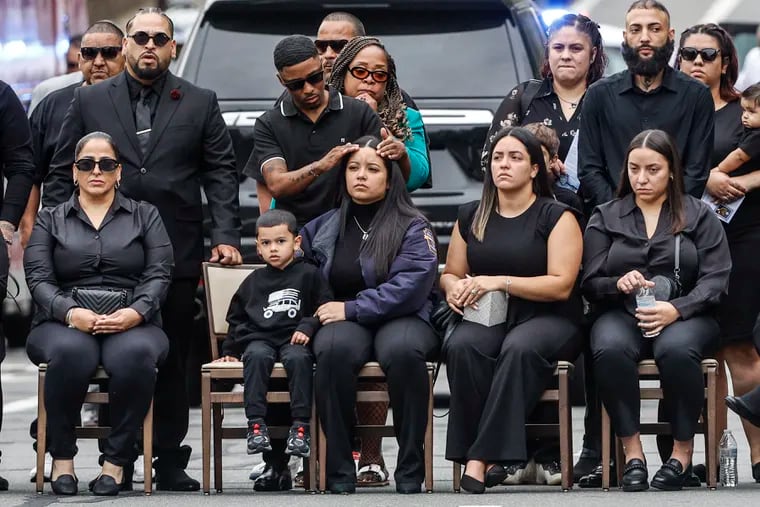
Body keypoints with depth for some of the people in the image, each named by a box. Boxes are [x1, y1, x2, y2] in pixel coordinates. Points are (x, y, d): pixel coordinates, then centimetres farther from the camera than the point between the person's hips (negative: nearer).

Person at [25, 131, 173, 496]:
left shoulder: (145, 216, 18)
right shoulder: (50, 220, 17)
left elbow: (159, 274, 6)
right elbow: (38, 278, 4)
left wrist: (135, 312, -15)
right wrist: (71, 312, -17)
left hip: (132, 324, 0)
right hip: (64, 324, 0)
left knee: (134, 354, -38)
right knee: (71, 352, -39)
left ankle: (117, 461, -26)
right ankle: (62, 458, -23)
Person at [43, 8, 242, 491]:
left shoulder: (200, 104, 8)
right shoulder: (90, 101, 8)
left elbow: (221, 174, 5)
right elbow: (62, 173, 9)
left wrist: (226, 235, -6)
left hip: (177, 254, 0)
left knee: (172, 361, 4)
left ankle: (170, 460, 10)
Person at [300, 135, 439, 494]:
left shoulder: (412, 228, 2)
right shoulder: (324, 228, 16)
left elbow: (408, 287, -11)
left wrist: (353, 309, -16)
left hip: (400, 318, -2)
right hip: (343, 320, 2)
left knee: (403, 350, -39)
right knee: (334, 349, -36)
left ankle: (410, 470, -30)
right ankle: (339, 470, -32)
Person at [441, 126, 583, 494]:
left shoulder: (556, 217, 1)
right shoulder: (471, 217, 16)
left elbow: (561, 285, -7)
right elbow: (450, 273, 24)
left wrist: (499, 281, -16)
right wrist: (454, 287, -2)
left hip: (545, 319, -3)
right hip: (484, 316, 3)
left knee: (520, 348, -39)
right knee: (461, 347, -33)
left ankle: (482, 457, -39)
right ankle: (482, 457, -34)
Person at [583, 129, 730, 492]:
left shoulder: (699, 215, 10)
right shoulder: (605, 218, 16)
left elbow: (715, 279, -1)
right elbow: (590, 283, 10)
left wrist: (676, 309, -18)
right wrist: (619, 284, -13)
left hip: (685, 315, -1)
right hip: (622, 313, 1)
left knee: (676, 349, -38)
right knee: (610, 349, -36)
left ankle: (683, 451, -22)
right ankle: (632, 451, -28)